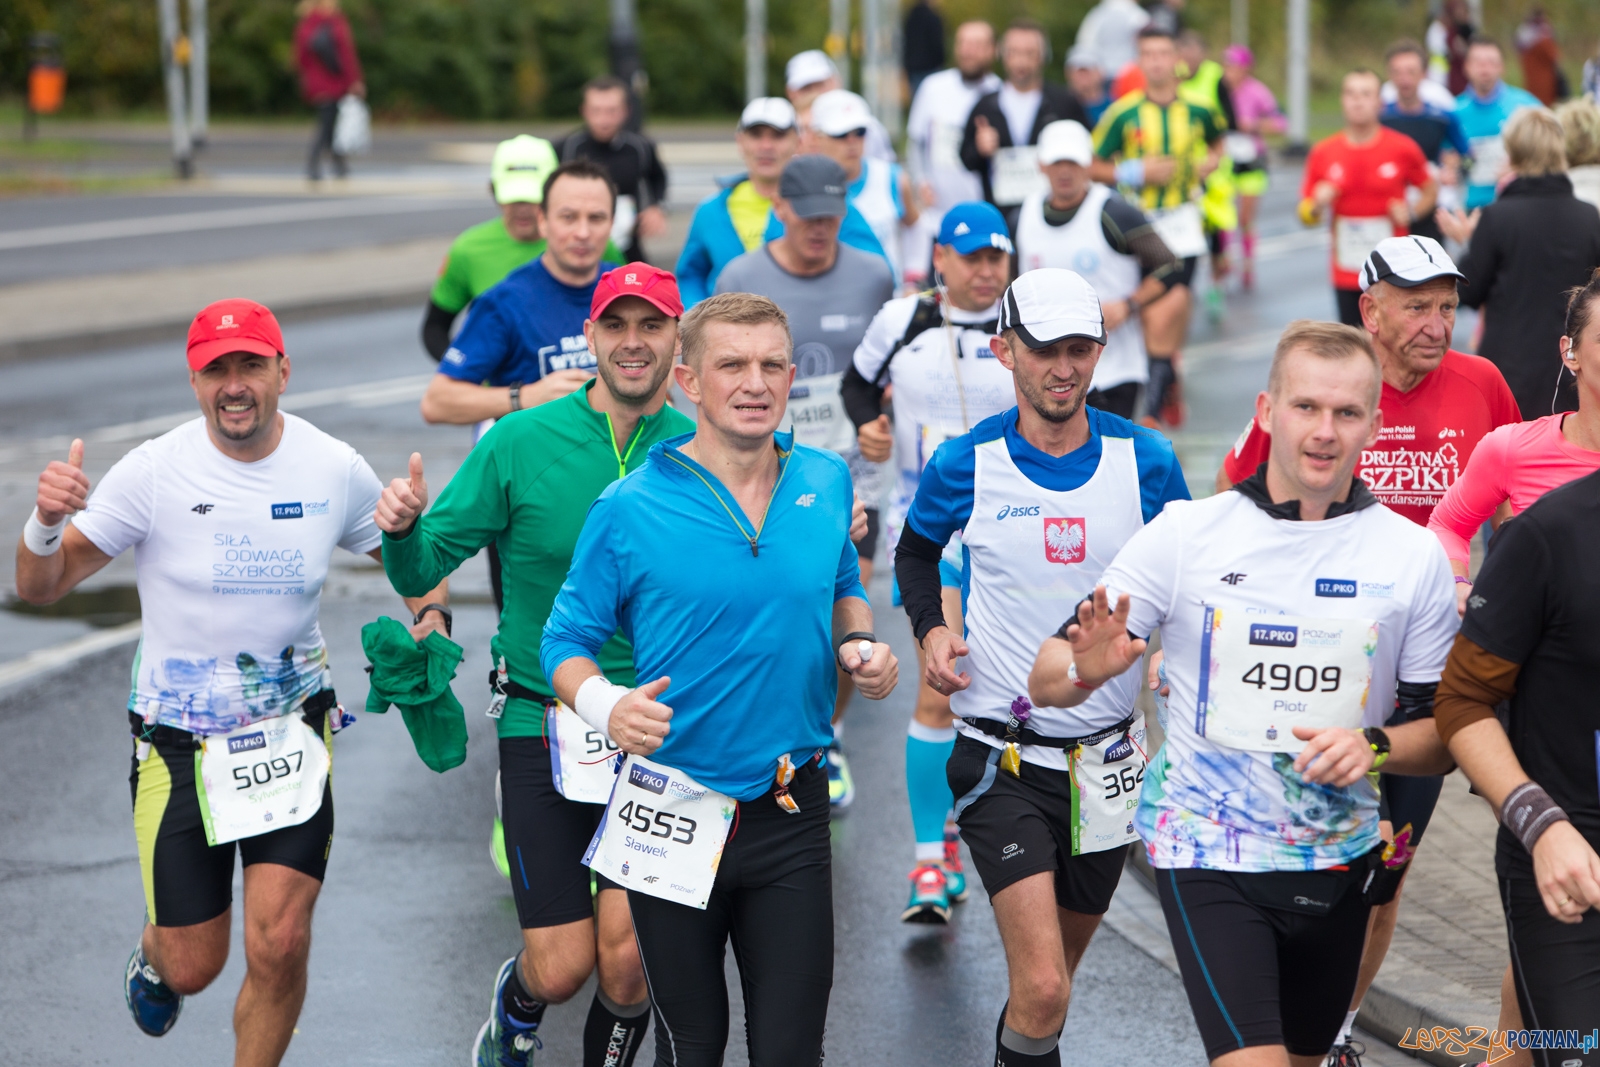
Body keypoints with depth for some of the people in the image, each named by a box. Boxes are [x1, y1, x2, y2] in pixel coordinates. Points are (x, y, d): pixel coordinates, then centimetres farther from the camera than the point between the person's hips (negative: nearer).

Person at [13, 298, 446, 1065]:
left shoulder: (334, 470, -5)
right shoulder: (155, 471, -12)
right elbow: (41, 587, -9)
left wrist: (429, 616, -9)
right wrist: (47, 523, -31)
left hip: (292, 732, 1)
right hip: (178, 740, -1)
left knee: (279, 944, -12)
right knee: (194, 967, 8)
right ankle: (153, 952, 47)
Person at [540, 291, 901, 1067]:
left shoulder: (826, 482, 3)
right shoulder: (630, 508, -9)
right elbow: (567, 643, -4)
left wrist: (860, 645, -1)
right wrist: (607, 706, -24)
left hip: (792, 813, 3)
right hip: (674, 815, -2)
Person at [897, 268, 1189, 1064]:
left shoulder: (1146, 461, -2)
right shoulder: (965, 465, -5)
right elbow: (914, 552, 15)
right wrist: (929, 627, -4)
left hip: (1108, 754, 3)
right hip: (1003, 759, -3)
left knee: (1056, 974, 18)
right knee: (1042, 988, -16)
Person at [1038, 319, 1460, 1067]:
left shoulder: (1414, 555, 0)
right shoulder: (1185, 533, -4)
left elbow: (1444, 737, 5)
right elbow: (1046, 680, -4)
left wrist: (1375, 746, -16)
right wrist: (1087, 668, -27)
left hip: (1337, 863, 3)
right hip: (1207, 855, -3)